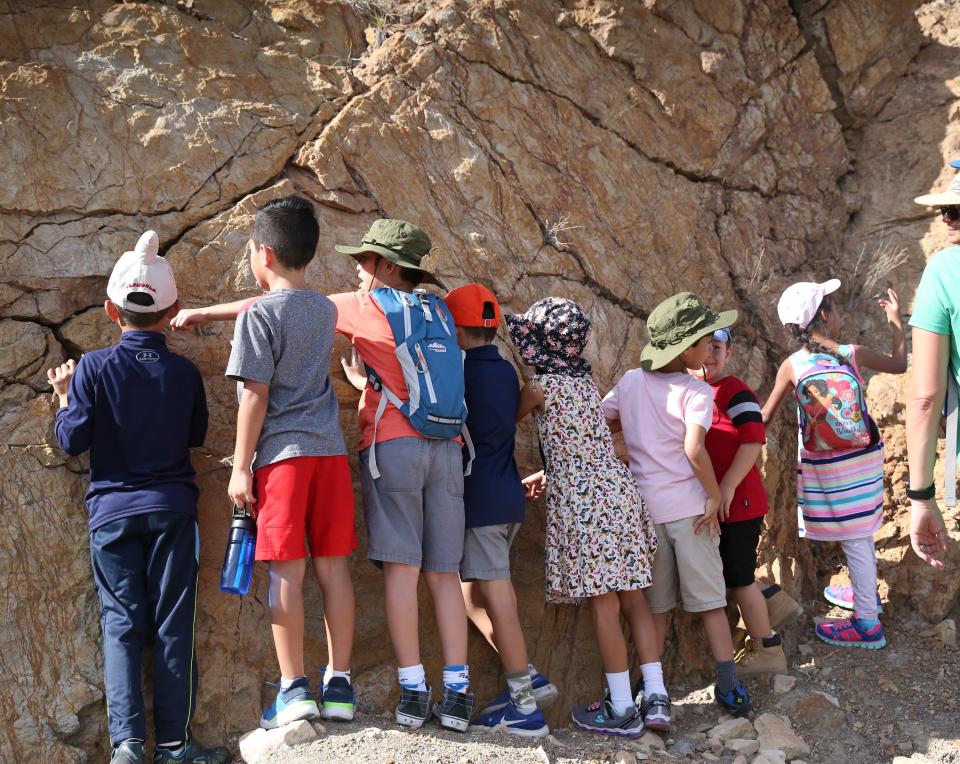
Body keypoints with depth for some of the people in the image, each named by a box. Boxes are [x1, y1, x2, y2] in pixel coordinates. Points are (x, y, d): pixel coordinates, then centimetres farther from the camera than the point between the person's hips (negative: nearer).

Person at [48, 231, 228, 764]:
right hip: (172, 509, 0)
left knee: (121, 624, 4)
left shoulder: (93, 368, -7)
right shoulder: (184, 372, -2)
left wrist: (64, 397, 9)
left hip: (112, 511, 0)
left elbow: (72, 440, -8)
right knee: (173, 625, 4)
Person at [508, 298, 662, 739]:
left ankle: (622, 709, 3)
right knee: (633, 600, 9)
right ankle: (657, 698, 10)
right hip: (619, 491, 7)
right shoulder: (586, 380, 12)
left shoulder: (540, 386, -8)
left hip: (580, 502, -7)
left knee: (603, 605, -2)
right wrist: (550, 475, 32)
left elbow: (509, 420, 10)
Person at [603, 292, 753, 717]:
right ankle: (728, 686, 9)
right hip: (688, 507, -4)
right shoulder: (696, 392, -10)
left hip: (644, 506, 4)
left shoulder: (630, 381, 4)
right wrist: (715, 496, -12)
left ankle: (651, 688, 14)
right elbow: (694, 448, -22)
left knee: (655, 605, 13)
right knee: (708, 600, 7)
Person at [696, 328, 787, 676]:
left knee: (739, 576, -3)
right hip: (715, 504, 9)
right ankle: (760, 642, 28)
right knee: (734, 576, 16)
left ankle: (768, 651, 8)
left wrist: (727, 486, -24)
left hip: (737, 502, -9)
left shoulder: (734, 391, -13)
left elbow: (754, 440, -22)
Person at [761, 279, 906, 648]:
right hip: (863, 461, 3)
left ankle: (867, 624, 7)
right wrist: (895, 320, 19)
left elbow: (766, 415, -3)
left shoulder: (792, 366, -12)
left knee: (855, 539, 1)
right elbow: (899, 364, 10)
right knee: (859, 534, 21)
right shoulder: (853, 353, -8)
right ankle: (866, 593, 40)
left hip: (824, 469, -2)